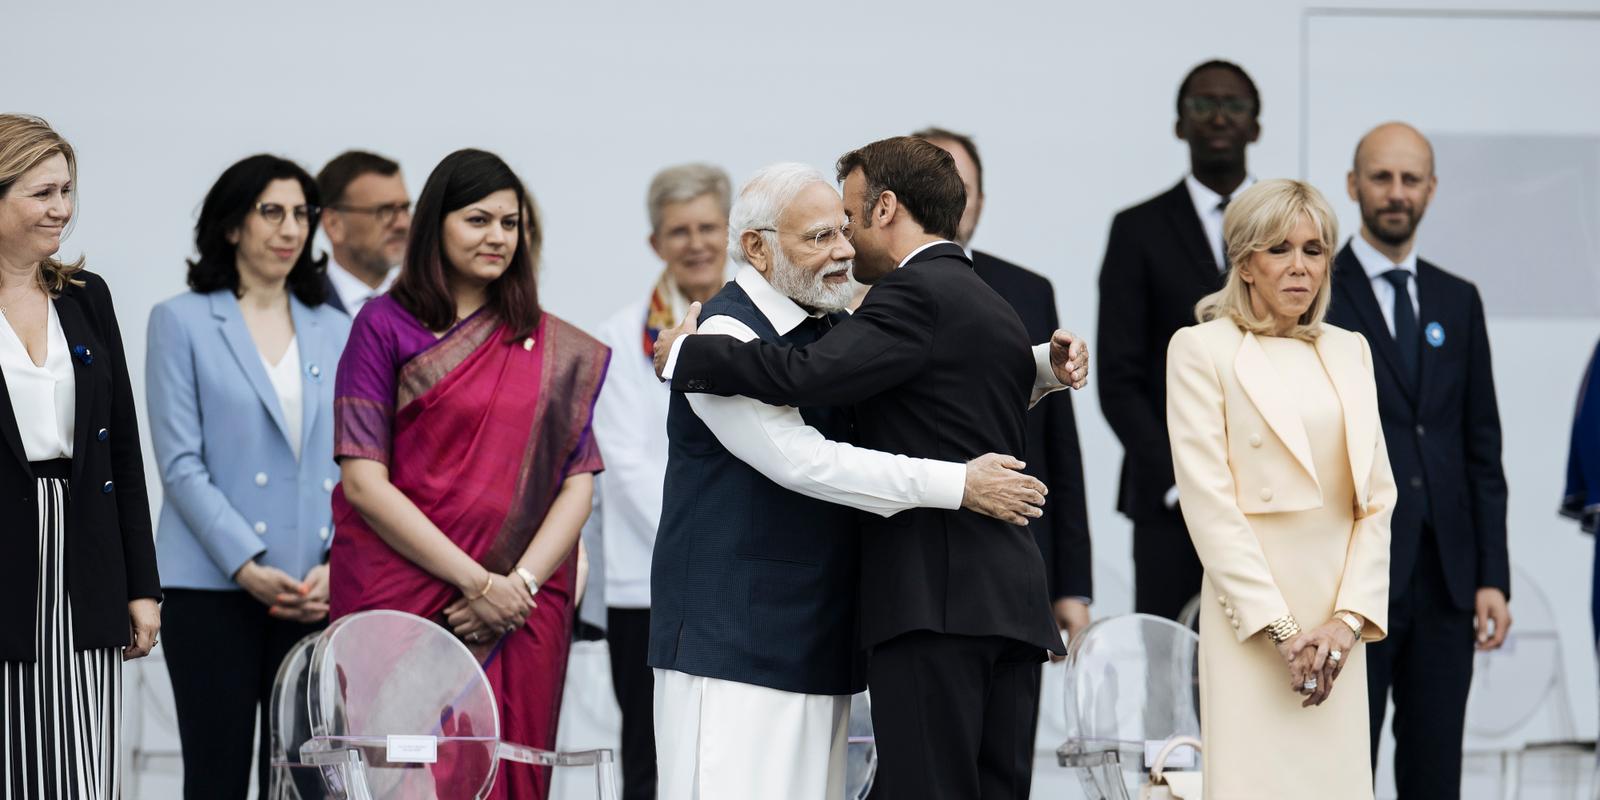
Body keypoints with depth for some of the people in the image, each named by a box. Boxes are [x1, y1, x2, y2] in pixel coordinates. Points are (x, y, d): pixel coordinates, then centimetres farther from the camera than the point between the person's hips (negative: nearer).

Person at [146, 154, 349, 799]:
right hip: (213, 590, -3)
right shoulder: (182, 322, 2)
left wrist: (339, 565, -7)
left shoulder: (335, 333, 13)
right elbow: (181, 464, -5)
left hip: (318, 593, 3)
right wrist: (246, 566, -13)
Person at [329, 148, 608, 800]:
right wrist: (476, 581, -11)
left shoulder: (557, 350, 13)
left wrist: (520, 584, -9)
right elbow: (363, 481, -5)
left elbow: (578, 483, 8)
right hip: (402, 596, -3)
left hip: (520, 614, 3)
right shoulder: (386, 325, 2)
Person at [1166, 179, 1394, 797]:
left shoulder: (1348, 351, 15)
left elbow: (1376, 496, 11)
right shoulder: (1202, 350, 1)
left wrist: (1350, 616, -3)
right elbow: (1208, 502, -6)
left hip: (1338, 613, 4)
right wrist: (1279, 627, -12)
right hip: (1252, 614, -4)